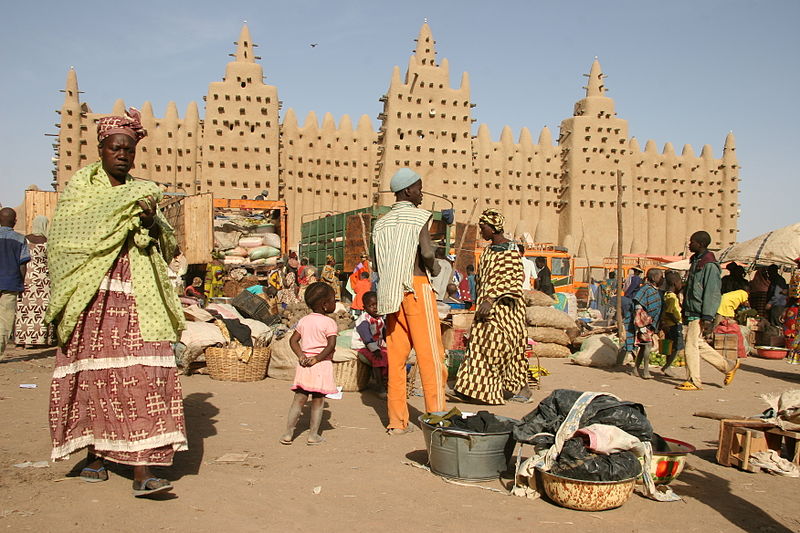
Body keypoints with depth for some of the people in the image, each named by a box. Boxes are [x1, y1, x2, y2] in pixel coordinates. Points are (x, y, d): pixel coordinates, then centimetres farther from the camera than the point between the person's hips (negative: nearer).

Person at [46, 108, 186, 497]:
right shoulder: (81, 186, 8)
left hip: (136, 301, 2)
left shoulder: (139, 194, 16)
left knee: (141, 376, -8)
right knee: (92, 374, 4)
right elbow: (69, 233, -9)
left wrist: (152, 221, -7)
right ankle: (94, 455, 23)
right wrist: (128, 206, -11)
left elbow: (166, 246, 14)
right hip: (93, 300, -2)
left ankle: (143, 471, -10)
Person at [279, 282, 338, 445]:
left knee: (299, 399, 10)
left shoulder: (304, 320, 9)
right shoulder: (329, 323, -9)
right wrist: (317, 359, -12)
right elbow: (331, 345, -18)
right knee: (318, 401, 6)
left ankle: (288, 433, 11)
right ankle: (313, 435, 11)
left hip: (304, 365, 5)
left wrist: (301, 356, 0)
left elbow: (293, 340, 7)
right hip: (321, 365, -5)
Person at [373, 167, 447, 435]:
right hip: (417, 287, -6)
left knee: (396, 355, 7)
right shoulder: (419, 216, -4)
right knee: (430, 354, -2)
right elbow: (427, 253, -17)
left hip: (390, 292, 6)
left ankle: (397, 420, 9)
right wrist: (434, 268, 2)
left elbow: (378, 263, 12)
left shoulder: (381, 223, 14)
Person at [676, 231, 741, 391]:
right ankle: (728, 367, 28)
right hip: (691, 312, 9)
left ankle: (694, 381, 6)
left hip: (699, 315, -9)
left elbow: (712, 294, -18)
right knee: (699, 345, 15)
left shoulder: (709, 265, -14)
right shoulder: (695, 262, 15)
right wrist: (685, 310, 21)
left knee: (691, 347, -5)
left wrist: (707, 318, -21)